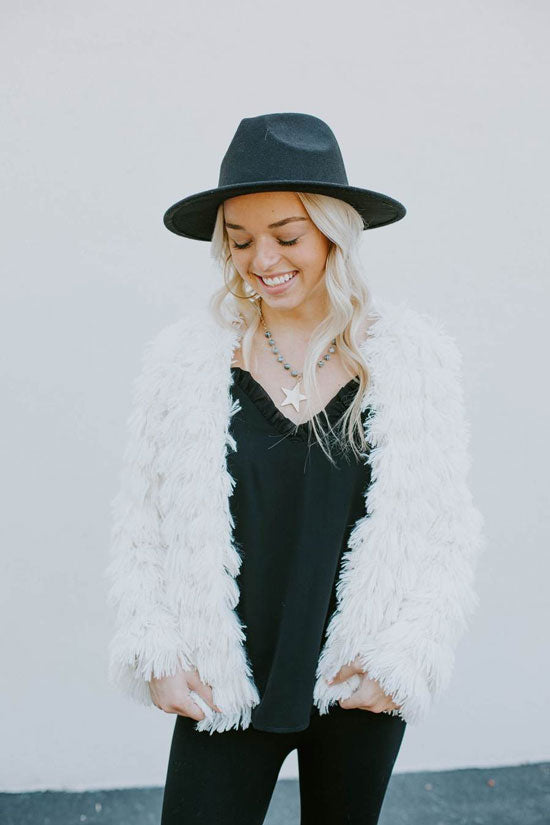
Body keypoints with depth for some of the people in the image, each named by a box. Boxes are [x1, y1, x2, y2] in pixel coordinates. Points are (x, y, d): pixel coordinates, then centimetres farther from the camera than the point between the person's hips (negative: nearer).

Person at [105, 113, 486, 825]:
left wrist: (406, 660, -6)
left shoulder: (416, 358, -5)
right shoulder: (187, 358, -5)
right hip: (220, 689, 0)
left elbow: (446, 531, 0)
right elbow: (142, 522, 1)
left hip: (362, 690, 1)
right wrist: (157, 656, -5)